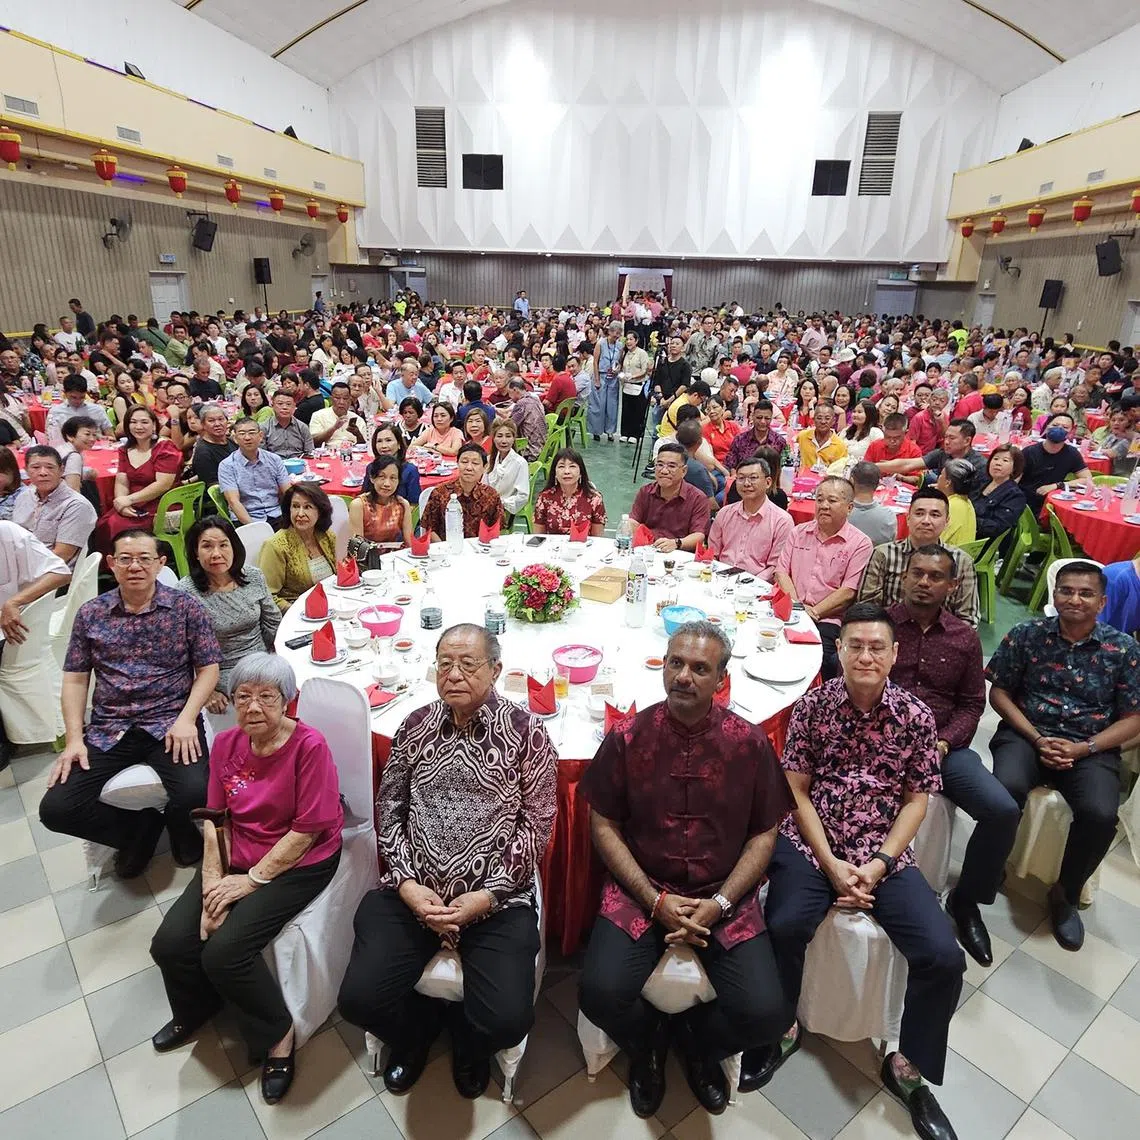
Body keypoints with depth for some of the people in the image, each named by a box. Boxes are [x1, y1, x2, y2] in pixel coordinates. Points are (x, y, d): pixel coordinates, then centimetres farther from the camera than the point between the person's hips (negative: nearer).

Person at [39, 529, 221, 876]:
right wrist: (74, 738, -1)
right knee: (55, 809, -14)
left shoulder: (186, 608, 0)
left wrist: (186, 720, -13)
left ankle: (178, 826, 12)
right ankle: (142, 827, 13)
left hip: (170, 724, -3)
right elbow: (75, 679, 10)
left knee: (196, 793, -27)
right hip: (108, 730, 3)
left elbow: (208, 669, 0)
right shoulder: (90, 614, 8)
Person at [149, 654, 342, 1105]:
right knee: (169, 943, -5)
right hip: (236, 859, 6)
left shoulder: (310, 746, -21)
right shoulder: (226, 744, 0)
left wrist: (252, 880, -15)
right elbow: (216, 819, 2)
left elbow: (307, 831, -18)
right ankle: (195, 1012, 31)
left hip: (297, 864, -6)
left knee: (225, 950, -21)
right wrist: (213, 883, -9)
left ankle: (277, 1034, 8)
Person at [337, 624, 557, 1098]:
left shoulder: (525, 731, -6)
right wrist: (406, 884, -7)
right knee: (359, 999, -11)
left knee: (509, 1021, -16)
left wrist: (487, 896, -13)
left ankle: (468, 1041, 24)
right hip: (411, 892, 3)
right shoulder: (416, 725, 4)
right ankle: (418, 1030, 26)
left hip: (497, 897, -2)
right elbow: (389, 808, 6)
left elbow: (537, 824, -6)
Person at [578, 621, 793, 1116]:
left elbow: (764, 834, 1)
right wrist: (655, 900, -11)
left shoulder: (750, 742, -5)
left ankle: (698, 1043, 21)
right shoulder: (627, 736, -7)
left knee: (765, 1014, -17)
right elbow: (604, 826, -2)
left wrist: (719, 903, -10)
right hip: (640, 891, 0)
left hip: (724, 896, 1)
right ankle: (646, 1044, 18)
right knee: (600, 994, -22)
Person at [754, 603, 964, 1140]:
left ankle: (907, 1067, 14)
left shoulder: (916, 716, -1)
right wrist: (831, 863, -12)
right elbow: (796, 790, -3)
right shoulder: (812, 705, -3)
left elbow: (916, 800, 2)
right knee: (782, 928, -27)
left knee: (945, 957, -15)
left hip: (885, 853, 2)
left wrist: (879, 864, -10)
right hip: (810, 843, -1)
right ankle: (781, 1029, 6)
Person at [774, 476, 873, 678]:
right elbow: (781, 572, 10)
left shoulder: (860, 544, 2)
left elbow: (848, 592, -4)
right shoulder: (799, 532, 17)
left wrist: (813, 612, -11)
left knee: (820, 652, -31)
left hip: (828, 619, -3)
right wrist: (797, 605, -6)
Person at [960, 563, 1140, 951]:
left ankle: (1065, 895, 4)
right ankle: (972, 892, -16)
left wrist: (1084, 748, -12)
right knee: (1007, 789, -31)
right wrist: (1036, 739, -9)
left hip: (1090, 747, 1)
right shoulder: (1027, 635, 1)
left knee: (1100, 814, -27)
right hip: (1027, 734, -1)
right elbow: (999, 692, 4)